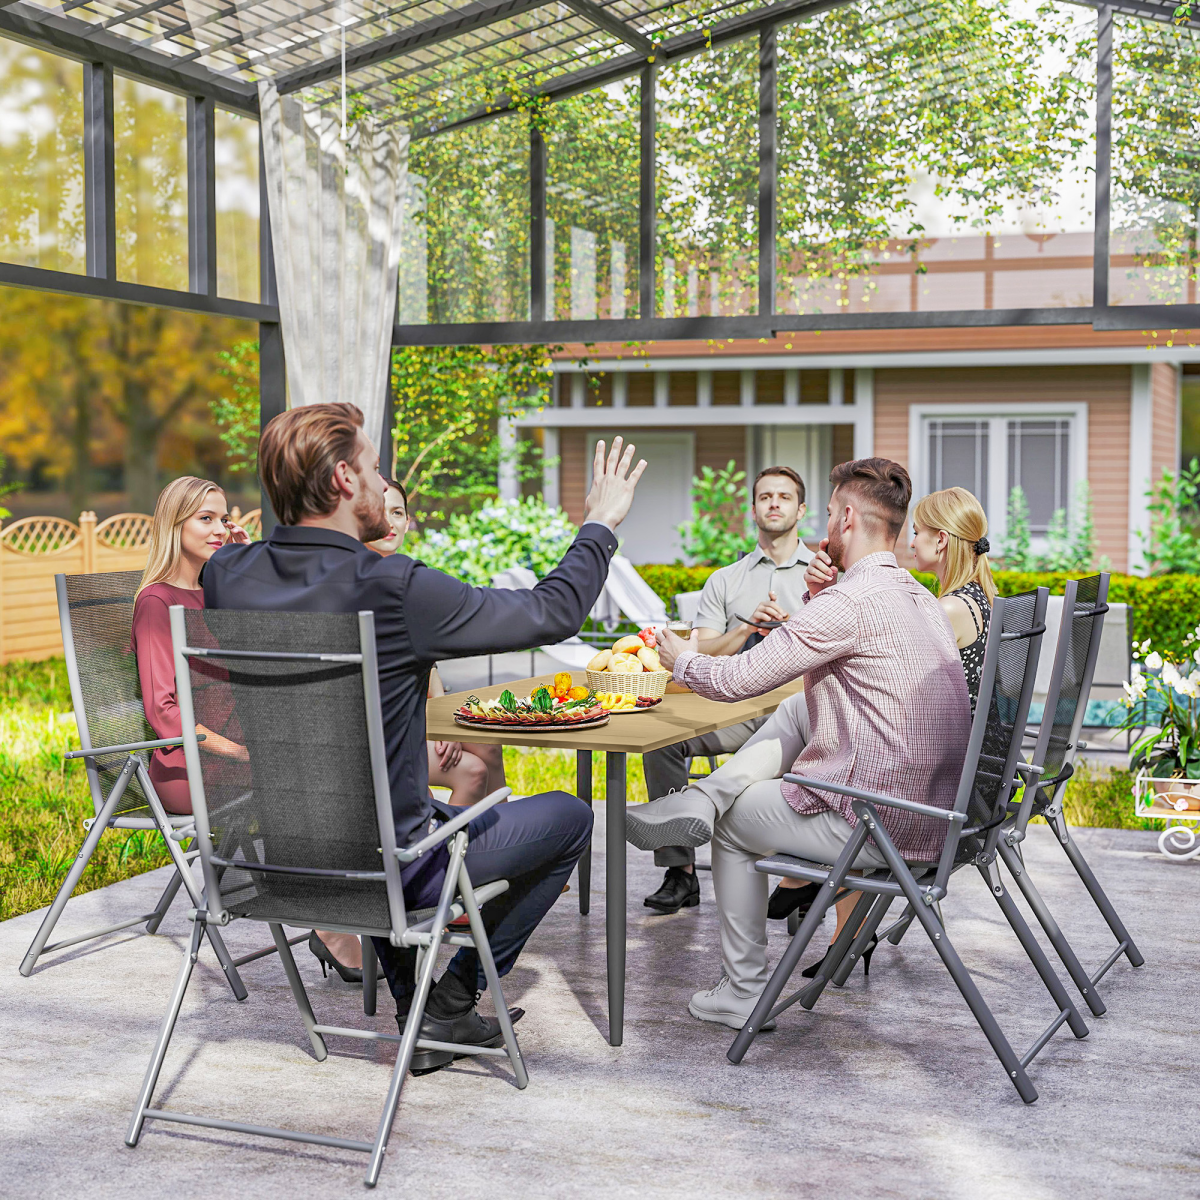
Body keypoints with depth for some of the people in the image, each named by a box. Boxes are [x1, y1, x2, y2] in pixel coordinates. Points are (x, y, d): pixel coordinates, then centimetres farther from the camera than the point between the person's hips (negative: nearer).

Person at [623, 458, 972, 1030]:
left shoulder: (851, 601, -19)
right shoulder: (918, 596, 11)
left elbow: (736, 679, -16)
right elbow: (821, 655, 24)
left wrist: (683, 660, 5)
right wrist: (816, 599, 5)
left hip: (876, 827, -8)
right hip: (934, 811, 8)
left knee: (732, 822, 16)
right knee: (798, 707, 18)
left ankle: (743, 993, 25)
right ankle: (702, 798, 11)